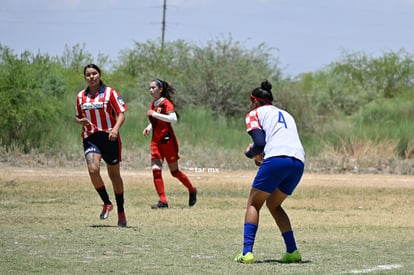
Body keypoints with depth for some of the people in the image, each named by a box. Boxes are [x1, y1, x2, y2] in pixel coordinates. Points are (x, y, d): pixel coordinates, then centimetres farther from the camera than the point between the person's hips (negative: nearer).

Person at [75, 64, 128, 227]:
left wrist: (115, 128, -22)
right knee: (93, 170, -20)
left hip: (109, 138, -2)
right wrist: (81, 121, -2)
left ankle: (121, 212, 20)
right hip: (90, 138, 2)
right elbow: (78, 116, 23)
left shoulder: (109, 93, -1)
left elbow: (122, 114, -3)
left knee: (114, 175, 6)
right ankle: (106, 203, 1)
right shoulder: (81, 96, 11)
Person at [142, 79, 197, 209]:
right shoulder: (153, 104, 12)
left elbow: (173, 119, -25)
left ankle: (192, 190, 27)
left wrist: (155, 114, -25)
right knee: (155, 170, -8)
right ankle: (163, 201, -9)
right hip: (156, 141, 7)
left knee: (174, 171, 3)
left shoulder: (166, 103, -11)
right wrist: (149, 127, 7)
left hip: (167, 140, -7)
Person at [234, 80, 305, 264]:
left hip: (276, 159, -6)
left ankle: (247, 252, -9)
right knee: (273, 204, 23)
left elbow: (260, 143, -1)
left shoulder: (255, 114, 14)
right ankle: (292, 251, 14)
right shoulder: (286, 114, 34)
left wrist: (250, 153, 18)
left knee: (254, 204, 6)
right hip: (298, 162, 6)